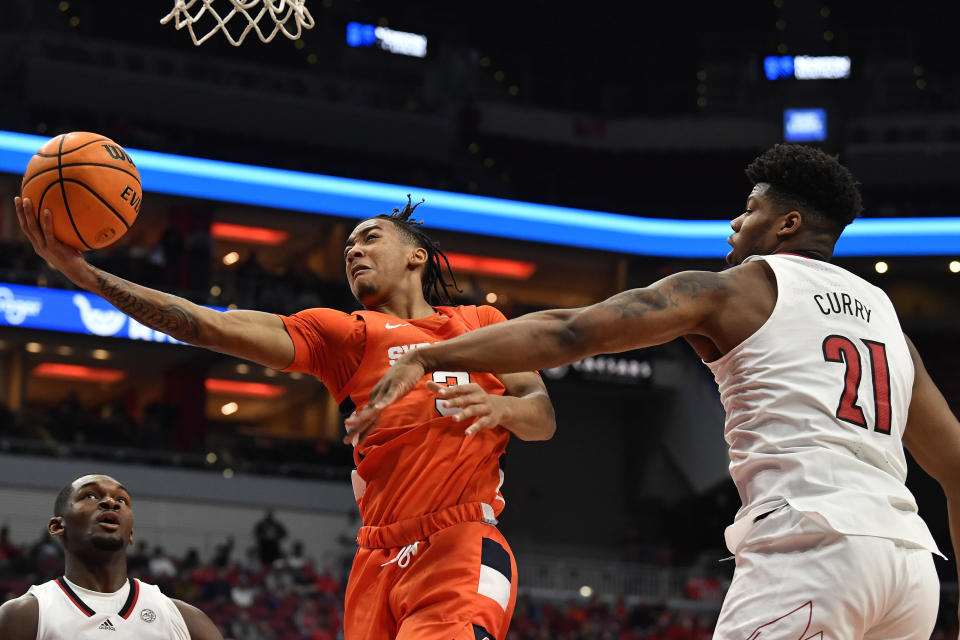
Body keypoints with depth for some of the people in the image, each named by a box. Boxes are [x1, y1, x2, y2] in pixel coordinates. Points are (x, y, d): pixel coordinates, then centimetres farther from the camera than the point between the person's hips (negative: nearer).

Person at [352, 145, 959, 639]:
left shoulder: (731, 290, 8)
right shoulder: (883, 311, 27)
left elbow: (570, 330, -2)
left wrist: (426, 357, -3)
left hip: (811, 541, -7)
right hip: (911, 556, 8)